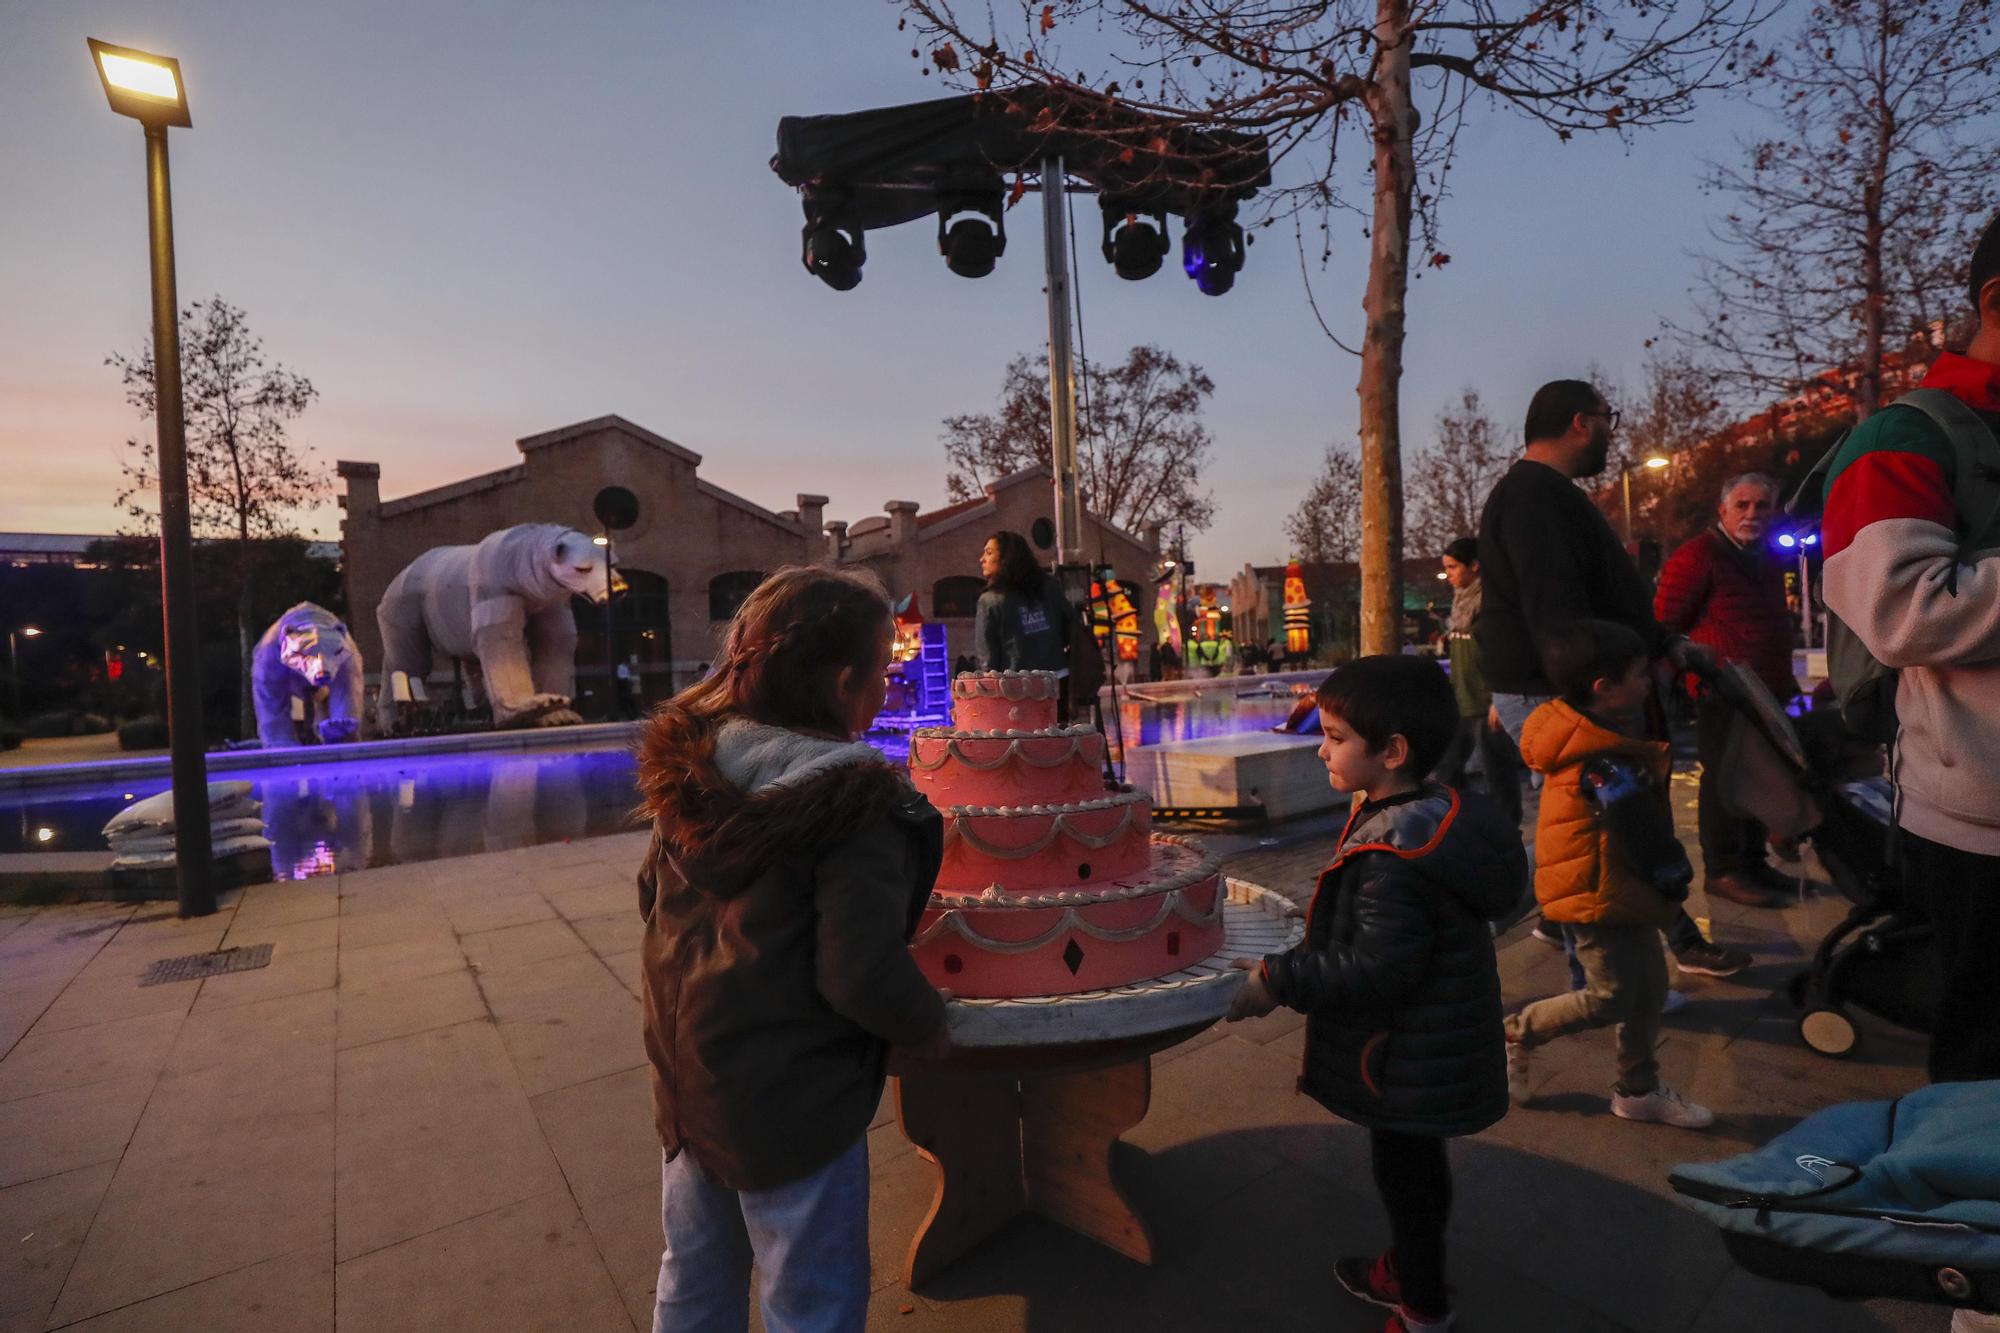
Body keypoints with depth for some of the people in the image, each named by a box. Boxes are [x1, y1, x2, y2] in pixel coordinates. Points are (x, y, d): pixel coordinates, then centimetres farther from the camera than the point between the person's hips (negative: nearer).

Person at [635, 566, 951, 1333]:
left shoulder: (694, 767, -6)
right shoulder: (856, 802, -27)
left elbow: (653, 895, 7)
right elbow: (864, 976, -28)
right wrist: (933, 1032, -9)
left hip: (685, 1078, 7)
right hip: (790, 1101, -7)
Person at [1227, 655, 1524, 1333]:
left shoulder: (1393, 852, -32)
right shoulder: (1440, 813, -1)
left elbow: (1378, 968, -32)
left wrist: (1279, 979, -24)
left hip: (1408, 1065, -9)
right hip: (1432, 1049, 9)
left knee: (1405, 1172, 12)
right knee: (1414, 1164, 26)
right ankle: (1409, 1271, 48)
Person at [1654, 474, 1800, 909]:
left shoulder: (1768, 559, 17)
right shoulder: (1697, 556, -11)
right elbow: (1665, 626, -15)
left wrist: (1785, 680, 26)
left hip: (1766, 693, 9)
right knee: (1724, 780, -4)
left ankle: (1752, 862, 26)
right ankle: (1722, 871, 5)